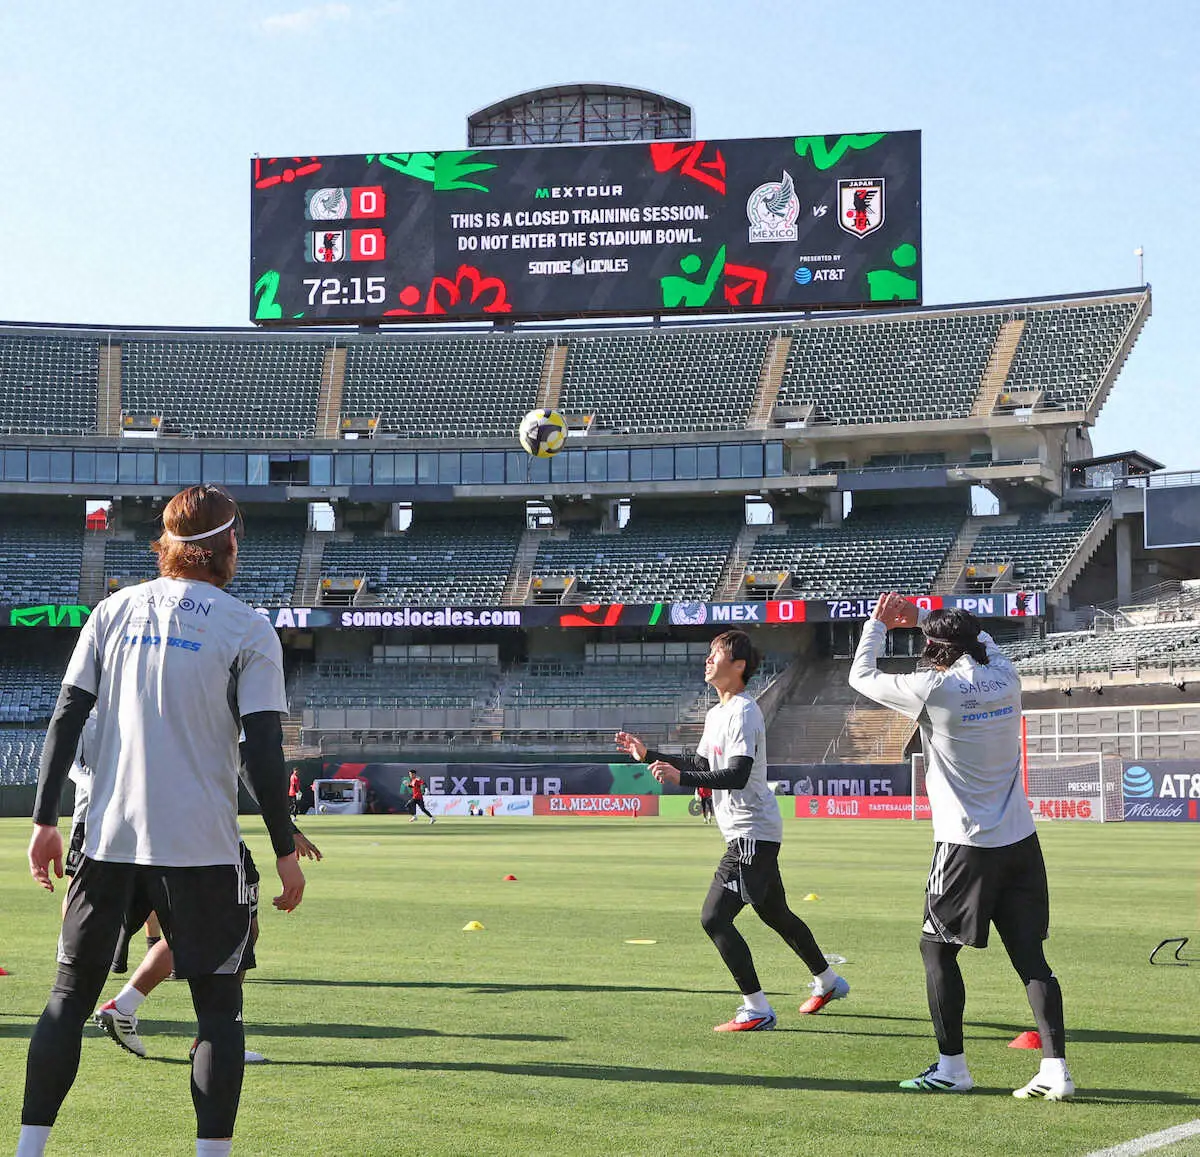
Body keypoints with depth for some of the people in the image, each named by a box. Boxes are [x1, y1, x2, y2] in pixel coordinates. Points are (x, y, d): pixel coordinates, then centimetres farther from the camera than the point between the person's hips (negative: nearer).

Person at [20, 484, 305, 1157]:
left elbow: (66, 719, 5)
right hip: (203, 848, -3)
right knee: (218, 1006, 6)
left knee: (70, 995, 11)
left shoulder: (115, 611, 9)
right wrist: (286, 850, -1)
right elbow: (264, 751, -7)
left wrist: (45, 821, 8)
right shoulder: (248, 630, -1)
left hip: (109, 840, 3)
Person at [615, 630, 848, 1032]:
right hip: (755, 833, 11)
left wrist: (681, 777, -34)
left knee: (714, 917, -14)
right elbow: (701, 766, 24)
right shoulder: (716, 714, 15)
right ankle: (827, 982, 39)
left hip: (752, 832, -11)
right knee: (775, 913, 23)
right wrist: (648, 755, 18)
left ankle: (758, 1010, -10)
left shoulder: (743, 713, -17)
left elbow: (738, 775, -27)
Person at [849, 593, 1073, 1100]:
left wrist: (878, 624, 16)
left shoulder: (935, 689, -12)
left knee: (937, 947, 10)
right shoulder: (1006, 679, 4)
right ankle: (1056, 1069, -2)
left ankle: (952, 1067, 12)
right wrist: (922, 616, 28)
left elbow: (862, 677, 1)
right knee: (1030, 955, 5)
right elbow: (982, 639, 28)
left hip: (967, 848, -5)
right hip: (1021, 842, 5)